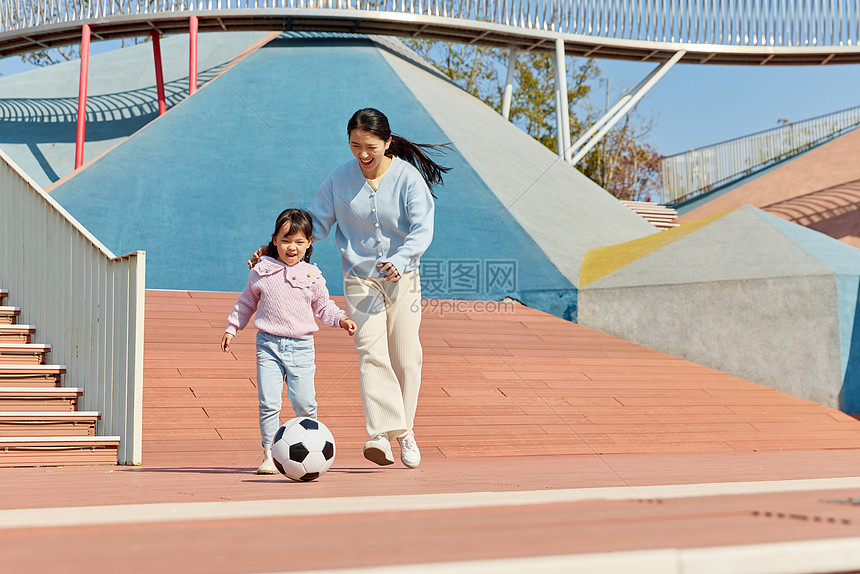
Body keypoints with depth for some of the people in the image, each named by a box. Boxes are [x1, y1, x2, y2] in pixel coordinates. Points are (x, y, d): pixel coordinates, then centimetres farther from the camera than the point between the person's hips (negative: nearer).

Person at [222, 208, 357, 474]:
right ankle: (269, 454, 0)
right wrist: (231, 328, 17)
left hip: (301, 346, 0)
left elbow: (323, 306, 16)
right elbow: (247, 302, 18)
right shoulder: (262, 271, 6)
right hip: (269, 344, 0)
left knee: (304, 402, -2)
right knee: (268, 402, -8)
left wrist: (340, 319, -1)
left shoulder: (311, 275, 6)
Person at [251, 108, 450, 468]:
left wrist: (400, 260, -36)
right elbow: (315, 223, 5)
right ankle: (383, 434, -22)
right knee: (371, 353, -16)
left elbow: (422, 229, -17)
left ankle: (404, 430, 18)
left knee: (405, 358, 2)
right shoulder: (339, 179, -2)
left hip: (403, 278, 0)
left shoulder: (409, 178, -8)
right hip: (360, 279, 0)